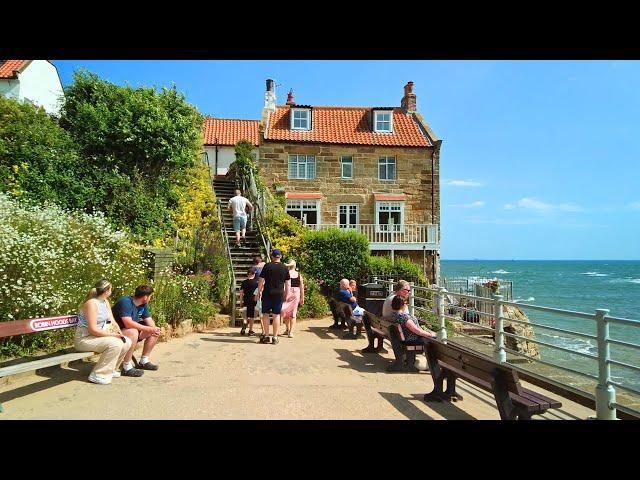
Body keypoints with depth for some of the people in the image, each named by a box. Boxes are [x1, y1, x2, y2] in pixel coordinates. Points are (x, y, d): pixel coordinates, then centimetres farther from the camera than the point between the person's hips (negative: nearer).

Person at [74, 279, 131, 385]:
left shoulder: (105, 302, 9)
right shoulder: (92, 303, -21)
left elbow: (111, 321, 9)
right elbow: (92, 330, -25)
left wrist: (117, 332, -10)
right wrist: (113, 334, -22)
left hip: (98, 336, 9)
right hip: (84, 339, -9)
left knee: (127, 342, -2)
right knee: (115, 343, -28)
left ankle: (110, 369, 13)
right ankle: (98, 375, -15)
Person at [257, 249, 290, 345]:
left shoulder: (267, 266, -4)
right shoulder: (284, 268, 3)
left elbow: (261, 281, -4)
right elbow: (287, 283, 6)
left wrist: (259, 292, 4)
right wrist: (287, 294, 15)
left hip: (267, 294, -2)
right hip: (279, 294, 2)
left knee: (265, 314, 8)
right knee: (276, 315, 6)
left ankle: (266, 336, 10)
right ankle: (275, 337, 8)